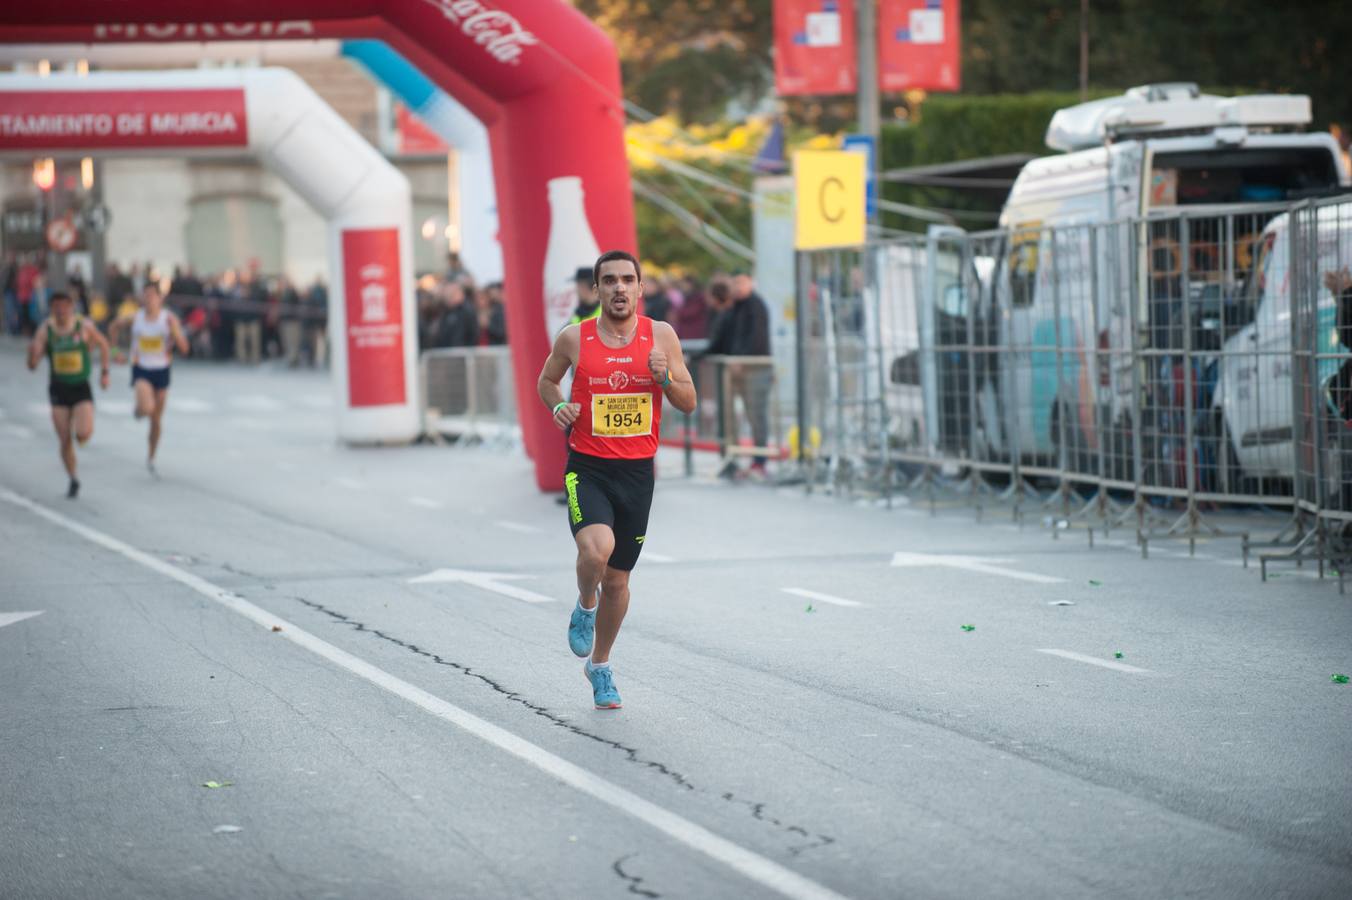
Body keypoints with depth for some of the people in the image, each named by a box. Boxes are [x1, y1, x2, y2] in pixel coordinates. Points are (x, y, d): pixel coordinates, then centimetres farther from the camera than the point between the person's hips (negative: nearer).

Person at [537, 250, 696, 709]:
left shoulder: (661, 336, 0)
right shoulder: (574, 338, -3)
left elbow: (689, 403, 4)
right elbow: (546, 380, 15)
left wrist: (665, 377, -16)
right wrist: (558, 405, -6)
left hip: (636, 472, 2)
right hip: (587, 468, -2)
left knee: (617, 579, 11)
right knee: (596, 549, -29)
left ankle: (600, 666, 33)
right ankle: (585, 606, 5)